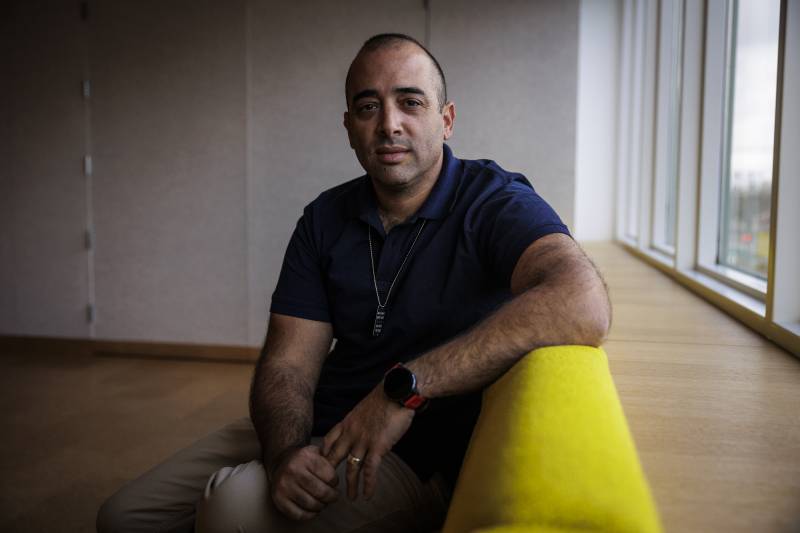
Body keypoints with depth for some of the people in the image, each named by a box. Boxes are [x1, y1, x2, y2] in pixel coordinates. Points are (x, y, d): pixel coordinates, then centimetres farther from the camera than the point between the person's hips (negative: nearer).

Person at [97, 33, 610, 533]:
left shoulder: (493, 200, -13)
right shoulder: (326, 219, 4)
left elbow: (584, 305, -34)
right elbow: (287, 363, -2)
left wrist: (405, 386, -35)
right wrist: (284, 451, -25)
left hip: (420, 458, -5)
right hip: (315, 430, 6)